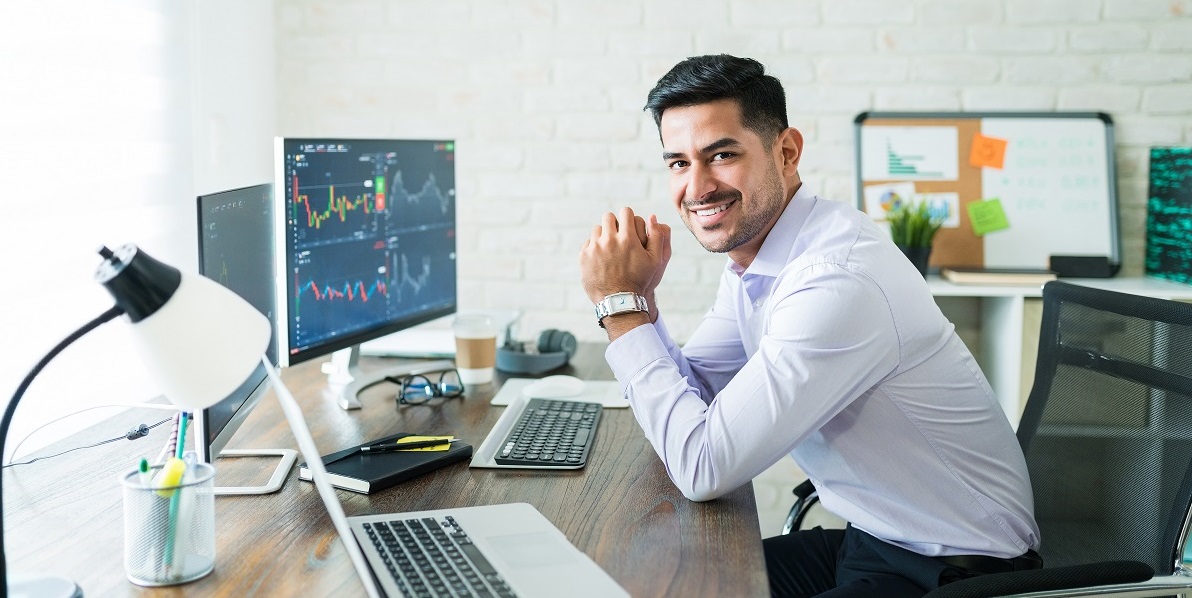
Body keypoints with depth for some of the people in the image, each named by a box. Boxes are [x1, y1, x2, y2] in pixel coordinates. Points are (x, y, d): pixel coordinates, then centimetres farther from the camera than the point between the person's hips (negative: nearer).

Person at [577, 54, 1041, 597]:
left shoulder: (839, 280, -28)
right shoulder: (752, 254, 0)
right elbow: (689, 389, 7)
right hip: (869, 536, 8)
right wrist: (637, 299, -10)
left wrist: (623, 305, -20)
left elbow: (703, 468, -27)